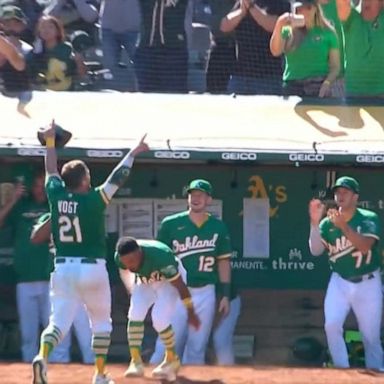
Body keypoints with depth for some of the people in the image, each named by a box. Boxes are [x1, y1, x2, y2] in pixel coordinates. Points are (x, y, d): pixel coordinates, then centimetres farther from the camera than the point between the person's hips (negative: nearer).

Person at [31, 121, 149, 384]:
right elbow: (117, 178, -5)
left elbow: (51, 171, 15)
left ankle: (42, 357, -28)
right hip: (92, 269, -3)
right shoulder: (93, 200, -12)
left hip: (63, 268, 3)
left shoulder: (56, 195, -1)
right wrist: (133, 154, 7)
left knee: (59, 321, 0)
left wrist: (50, 142, 29)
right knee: (101, 323, 15)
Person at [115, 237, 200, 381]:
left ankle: (172, 360, 4)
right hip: (145, 281, 4)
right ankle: (136, 362, -3)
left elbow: (179, 284, -29)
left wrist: (190, 311, -18)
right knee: (135, 315, -14)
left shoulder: (160, 256, -43)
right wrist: (132, 290, 14)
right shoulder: (119, 257, -28)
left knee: (159, 319, -18)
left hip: (168, 280, -4)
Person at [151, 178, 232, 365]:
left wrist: (225, 295, 7)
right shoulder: (171, 224, 0)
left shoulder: (218, 227, 7)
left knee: (197, 348, 5)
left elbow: (223, 262, 12)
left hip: (205, 293, 2)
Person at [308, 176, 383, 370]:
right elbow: (316, 250, -9)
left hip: (367, 284, -2)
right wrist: (315, 222, -21)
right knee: (332, 325, -16)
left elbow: (365, 246, -24)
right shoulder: (328, 222, 0)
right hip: (339, 283, 2)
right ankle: (342, 371, -6)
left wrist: (343, 226, -35)